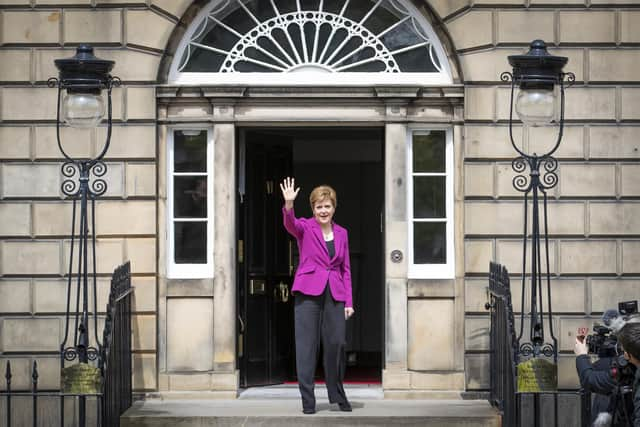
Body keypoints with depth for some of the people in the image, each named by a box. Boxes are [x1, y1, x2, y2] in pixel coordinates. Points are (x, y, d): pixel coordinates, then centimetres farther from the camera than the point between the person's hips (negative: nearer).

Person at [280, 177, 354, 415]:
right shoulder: (305, 228, 2)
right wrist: (289, 204, -42)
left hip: (335, 295, 3)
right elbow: (290, 224, -22)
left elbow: (346, 270, 14)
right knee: (306, 345, -4)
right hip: (308, 292, -3)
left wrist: (349, 301, 8)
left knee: (336, 344, 2)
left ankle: (338, 396, 19)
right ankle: (307, 400, 2)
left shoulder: (341, 233, 13)